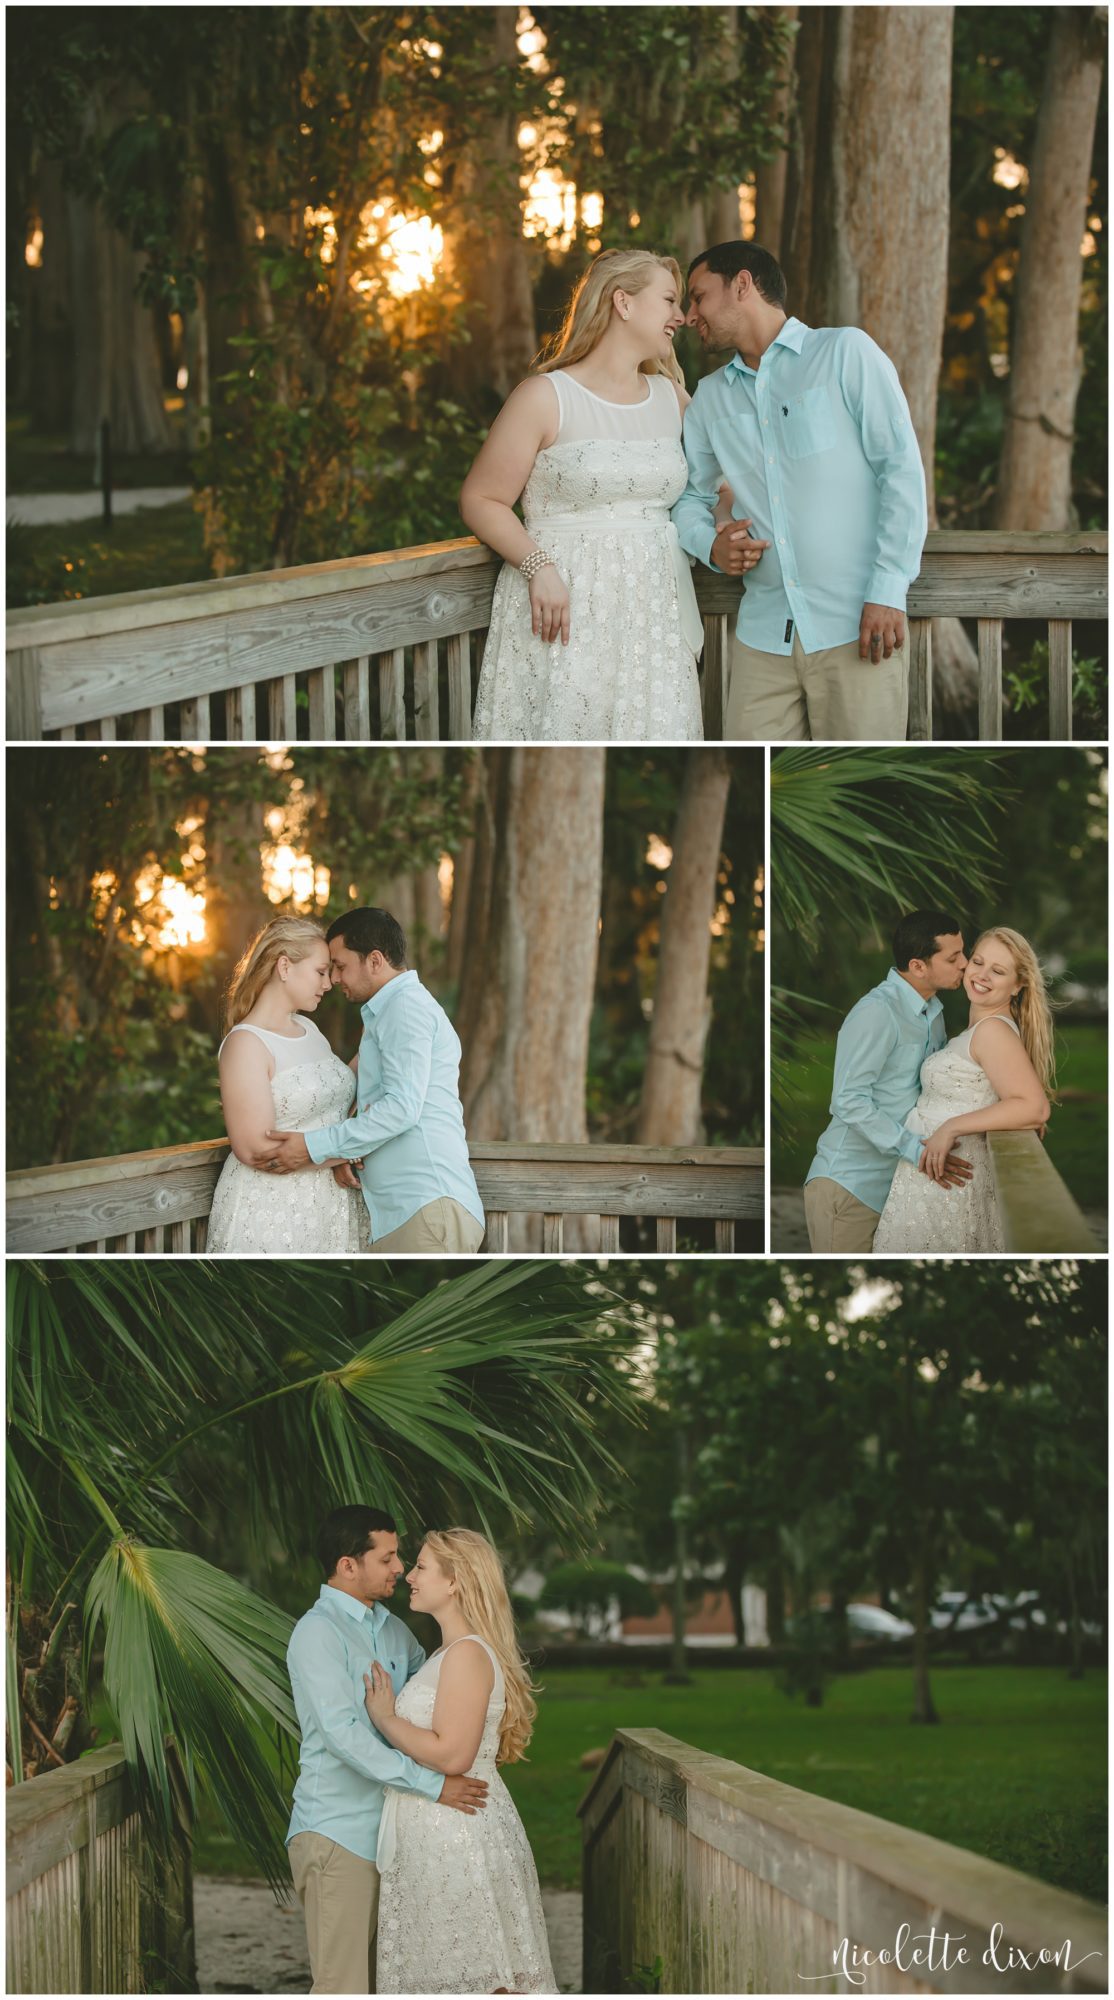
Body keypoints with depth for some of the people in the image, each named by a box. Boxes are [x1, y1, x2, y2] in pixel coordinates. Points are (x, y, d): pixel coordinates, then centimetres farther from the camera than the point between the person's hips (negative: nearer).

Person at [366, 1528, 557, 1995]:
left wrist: (385, 1719, -13)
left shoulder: (468, 1655, -16)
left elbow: (451, 1755, -23)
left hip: (458, 1834, -10)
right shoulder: (448, 1652, 15)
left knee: (482, 1978, -6)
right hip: (435, 1834, 10)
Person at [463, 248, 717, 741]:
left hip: (653, 613, 5)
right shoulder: (546, 396, -3)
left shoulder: (671, 399, 14)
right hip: (565, 610, -5)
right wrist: (538, 566, -17)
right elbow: (481, 500, -3)